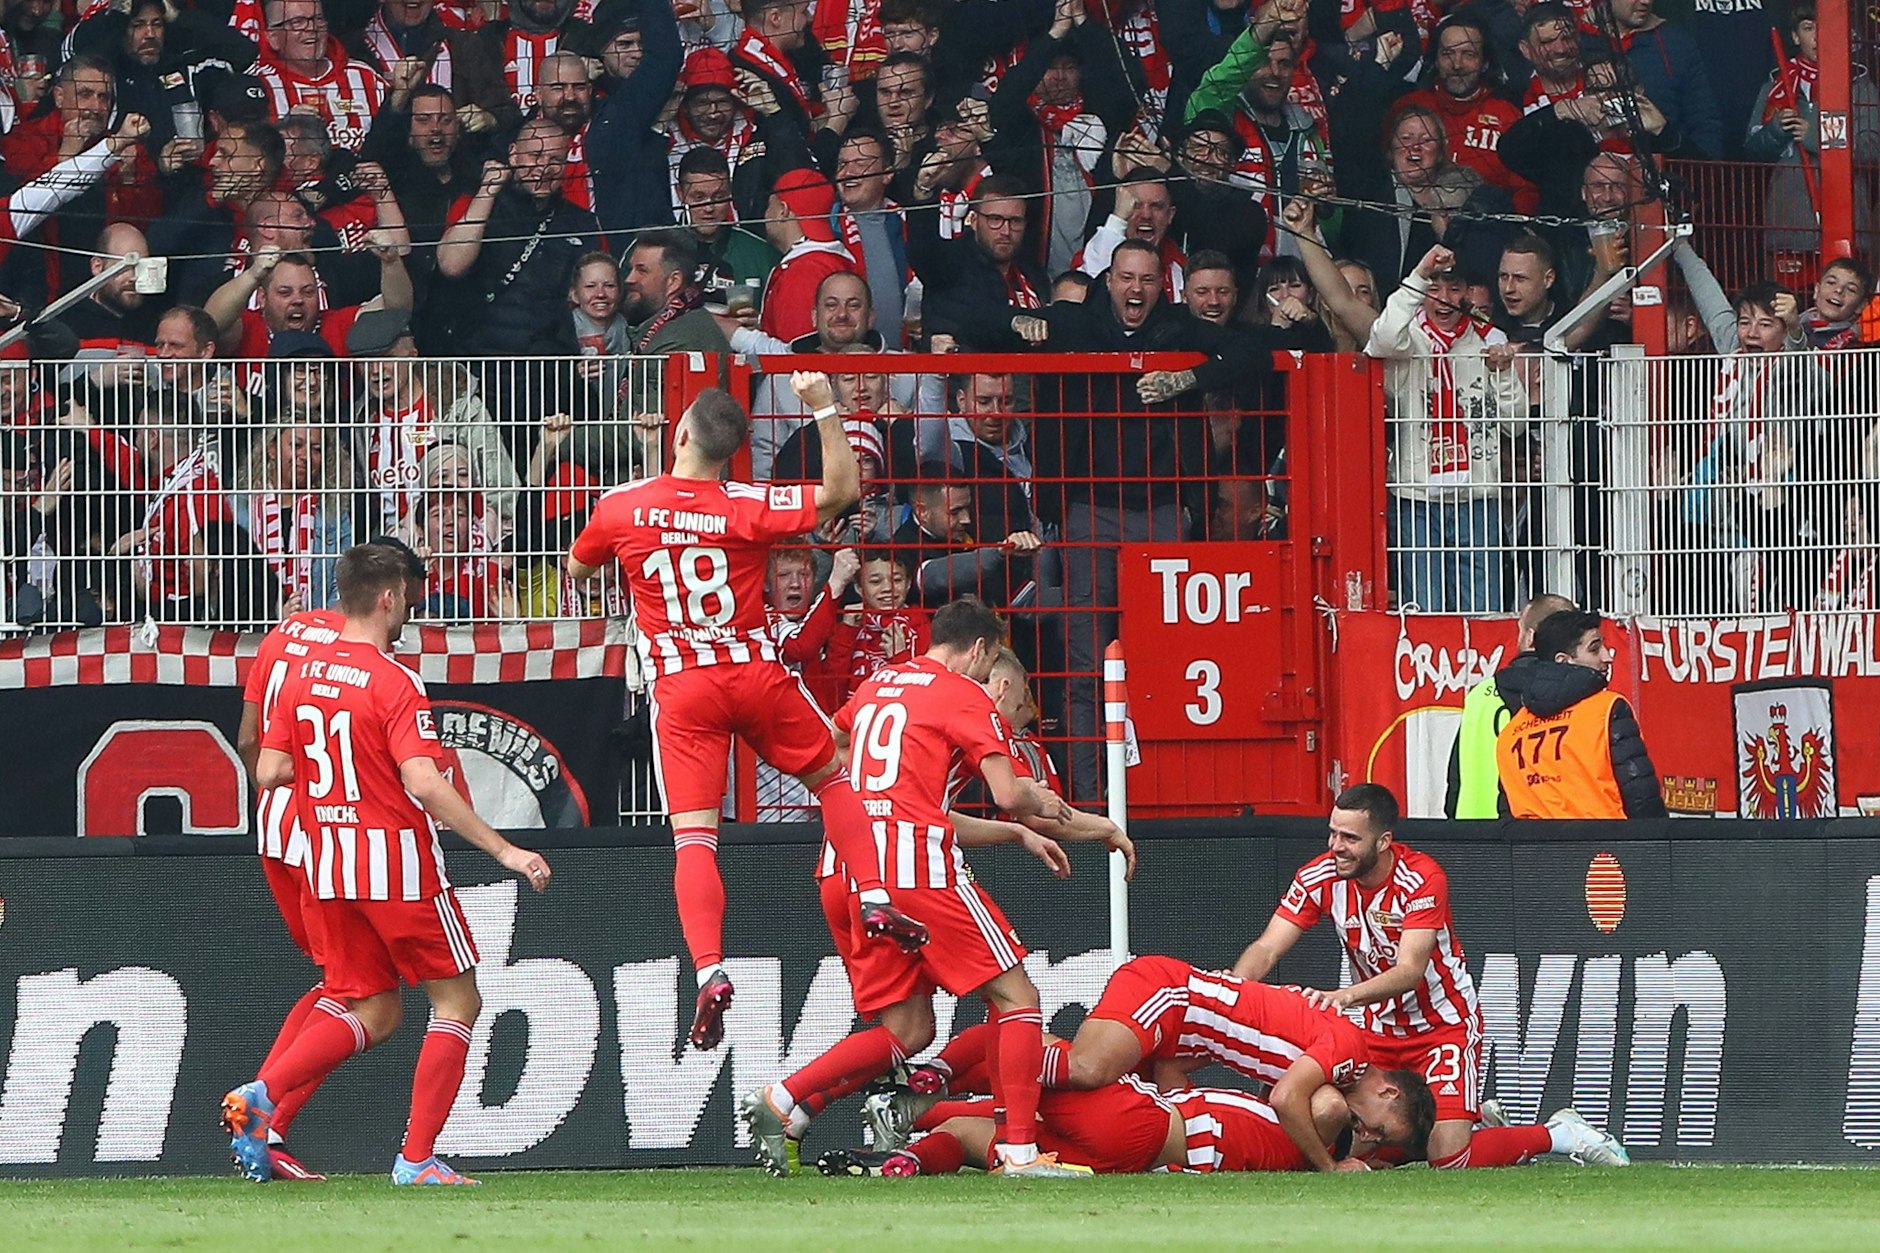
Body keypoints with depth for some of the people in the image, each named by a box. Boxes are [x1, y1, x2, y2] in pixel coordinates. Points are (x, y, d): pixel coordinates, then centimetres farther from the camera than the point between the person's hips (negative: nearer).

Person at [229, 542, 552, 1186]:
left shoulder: (300, 675, 5)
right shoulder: (395, 683, -15)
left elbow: (269, 772, 4)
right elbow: (424, 783, -23)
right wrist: (503, 850, -21)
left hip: (330, 866, 7)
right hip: (399, 863, -7)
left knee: (370, 1012, 16)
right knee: (457, 1001, 6)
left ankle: (258, 1096, -4)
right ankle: (417, 1157, 0)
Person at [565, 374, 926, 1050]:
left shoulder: (621, 507, -3)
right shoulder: (749, 507, -8)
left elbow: (577, 569, 16)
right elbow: (842, 490, -6)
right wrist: (825, 409, -6)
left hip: (680, 689, 0)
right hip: (756, 675, 0)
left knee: (694, 839, -5)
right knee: (831, 776, 23)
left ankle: (709, 972, -21)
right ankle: (876, 901, 12)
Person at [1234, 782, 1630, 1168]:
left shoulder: (1423, 879, -25)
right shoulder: (1320, 877, -11)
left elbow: (1410, 971, -35)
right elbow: (1267, 949, -14)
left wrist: (1346, 996, -53)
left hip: (1445, 1025, -6)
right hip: (1380, 1031, 6)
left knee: (1448, 1158, -19)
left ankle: (1559, 1134, 7)